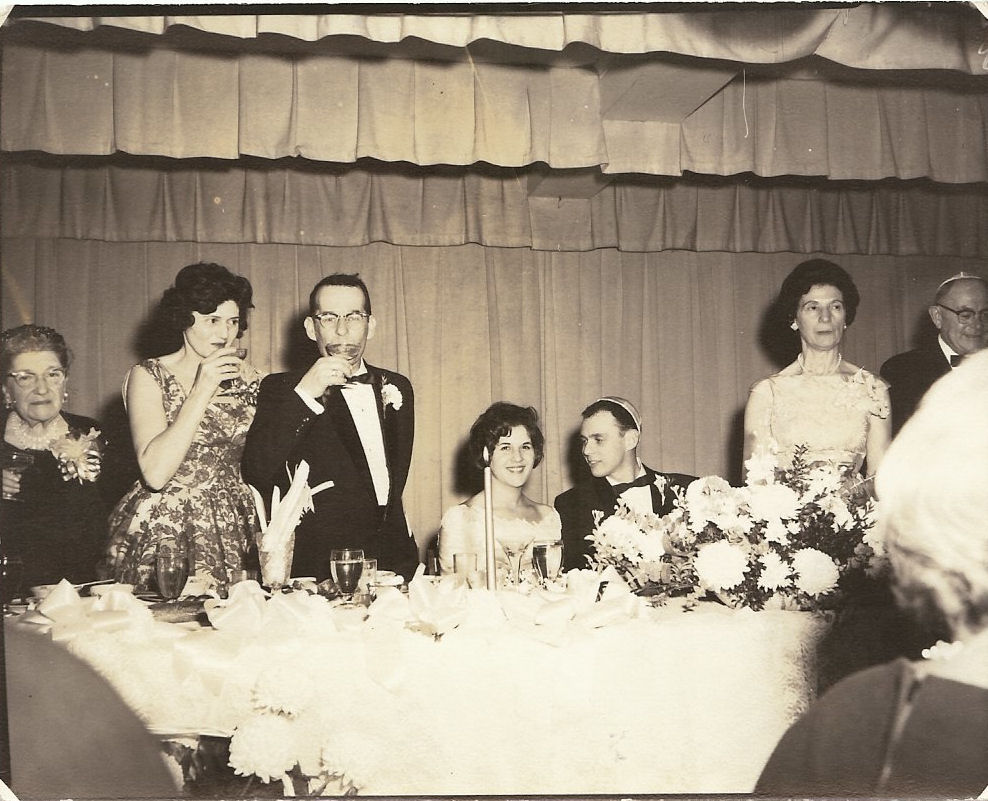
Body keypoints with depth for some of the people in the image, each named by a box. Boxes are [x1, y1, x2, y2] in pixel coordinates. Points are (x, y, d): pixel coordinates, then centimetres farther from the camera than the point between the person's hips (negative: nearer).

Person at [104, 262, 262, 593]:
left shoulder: (244, 376, 9)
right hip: (165, 532, -3)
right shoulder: (148, 376, -2)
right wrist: (202, 392, -16)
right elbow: (155, 473, -17)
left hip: (234, 531, 4)